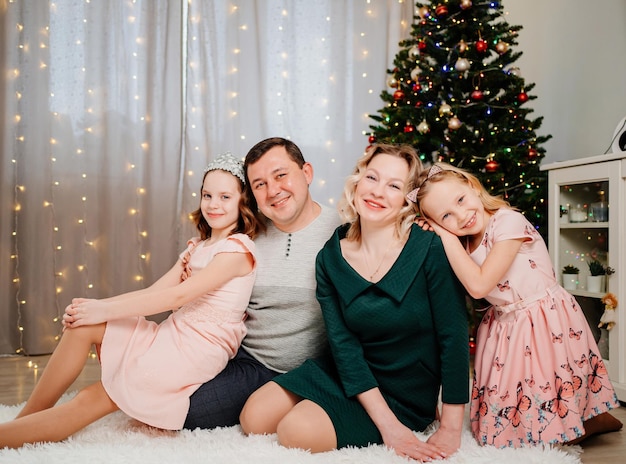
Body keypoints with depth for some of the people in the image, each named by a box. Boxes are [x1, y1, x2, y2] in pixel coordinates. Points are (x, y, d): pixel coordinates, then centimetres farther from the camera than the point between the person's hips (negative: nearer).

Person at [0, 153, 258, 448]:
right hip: (171, 336, 8)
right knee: (83, 326, -9)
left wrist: (105, 310, -17)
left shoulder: (238, 248, -10)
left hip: (198, 352, -8)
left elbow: (178, 295, -19)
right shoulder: (198, 247, 18)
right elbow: (154, 291, 7)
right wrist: (95, 305, -9)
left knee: (90, 401, -15)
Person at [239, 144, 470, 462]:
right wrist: (387, 424, -20)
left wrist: (451, 429, -16)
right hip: (346, 374, 4)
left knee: (297, 431, -22)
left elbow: (453, 336, -16)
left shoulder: (430, 249, -18)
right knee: (254, 418, -8)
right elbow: (344, 344, -12)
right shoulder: (330, 257, -7)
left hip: (405, 395, -4)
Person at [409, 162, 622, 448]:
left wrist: (446, 236, -22)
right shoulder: (464, 242, 1)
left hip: (546, 321, -7)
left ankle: (595, 419, 26)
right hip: (505, 326, 7)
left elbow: (479, 285, -27)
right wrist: (442, 231, -7)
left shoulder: (508, 222, -21)